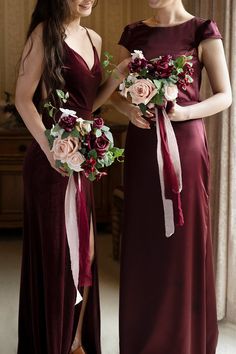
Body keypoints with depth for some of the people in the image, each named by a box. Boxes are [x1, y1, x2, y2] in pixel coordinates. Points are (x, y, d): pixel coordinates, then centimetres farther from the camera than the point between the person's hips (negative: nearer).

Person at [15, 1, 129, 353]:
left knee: (85, 253, 11)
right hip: (52, 161, -7)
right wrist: (49, 147, -21)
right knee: (54, 254, 2)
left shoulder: (94, 39, 14)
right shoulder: (45, 32, -6)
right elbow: (23, 98, -10)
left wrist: (118, 76, 3)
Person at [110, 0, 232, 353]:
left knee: (184, 240, 1)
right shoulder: (133, 33, 11)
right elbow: (116, 91, 14)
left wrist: (183, 112, -19)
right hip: (142, 144, 4)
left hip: (184, 143, -3)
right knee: (143, 239, 6)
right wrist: (129, 109, -8)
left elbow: (225, 96, -2)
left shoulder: (202, 31, 0)